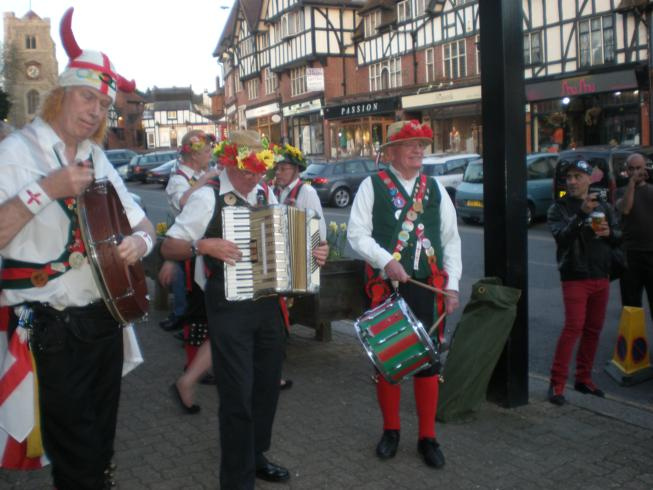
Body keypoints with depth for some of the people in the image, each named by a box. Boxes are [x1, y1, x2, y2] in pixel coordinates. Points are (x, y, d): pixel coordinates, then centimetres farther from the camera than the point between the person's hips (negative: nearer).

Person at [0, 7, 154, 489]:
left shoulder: (97, 160, 10)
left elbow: (142, 223, 14)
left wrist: (139, 241, -7)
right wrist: (45, 190, -26)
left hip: (104, 318, 6)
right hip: (51, 330, -6)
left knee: (100, 439, 19)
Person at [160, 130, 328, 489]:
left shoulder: (266, 195, 8)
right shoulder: (207, 197, -9)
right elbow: (168, 247, -10)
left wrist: (311, 253, 1)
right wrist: (203, 245, -26)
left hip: (268, 304, 6)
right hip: (229, 309, -6)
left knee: (267, 386, 16)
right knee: (238, 394, -2)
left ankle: (255, 456, 36)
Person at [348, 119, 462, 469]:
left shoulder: (435, 188, 9)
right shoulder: (372, 186, -1)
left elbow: (451, 239, 9)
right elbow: (358, 235, -8)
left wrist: (452, 285, 2)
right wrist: (387, 262, -22)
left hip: (428, 287, 3)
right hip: (386, 287, -2)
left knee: (428, 361, 7)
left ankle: (427, 437, 22)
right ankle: (390, 430, 27)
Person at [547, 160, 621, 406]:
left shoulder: (603, 207, 10)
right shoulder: (559, 208, -4)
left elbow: (618, 238, 13)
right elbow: (562, 236, -21)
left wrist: (609, 232, -10)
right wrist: (582, 213, -33)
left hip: (601, 277, 5)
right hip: (574, 277, -5)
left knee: (593, 329, 10)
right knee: (573, 327, -12)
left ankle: (583, 378, 23)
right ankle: (557, 384, -7)